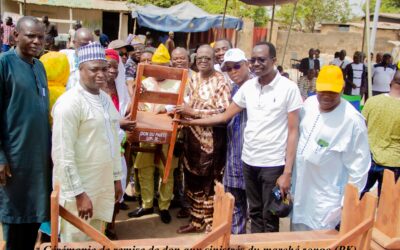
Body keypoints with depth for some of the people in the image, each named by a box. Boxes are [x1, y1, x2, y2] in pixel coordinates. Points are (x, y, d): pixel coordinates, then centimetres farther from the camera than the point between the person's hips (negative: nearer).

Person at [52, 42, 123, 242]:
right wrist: (79, 194, -19)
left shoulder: (105, 98, 8)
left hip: (103, 186, 7)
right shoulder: (70, 102, -16)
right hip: (78, 190, -7)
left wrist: (116, 177, 15)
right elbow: (62, 154, -19)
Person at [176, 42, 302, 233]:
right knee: (255, 213, 18)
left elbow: (293, 132, -9)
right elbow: (225, 116, 9)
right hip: (249, 160, 5)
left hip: (274, 163, -4)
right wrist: (190, 122, 3)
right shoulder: (248, 87, 5)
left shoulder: (289, 88, -9)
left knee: (269, 218, 8)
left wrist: (287, 172, -14)